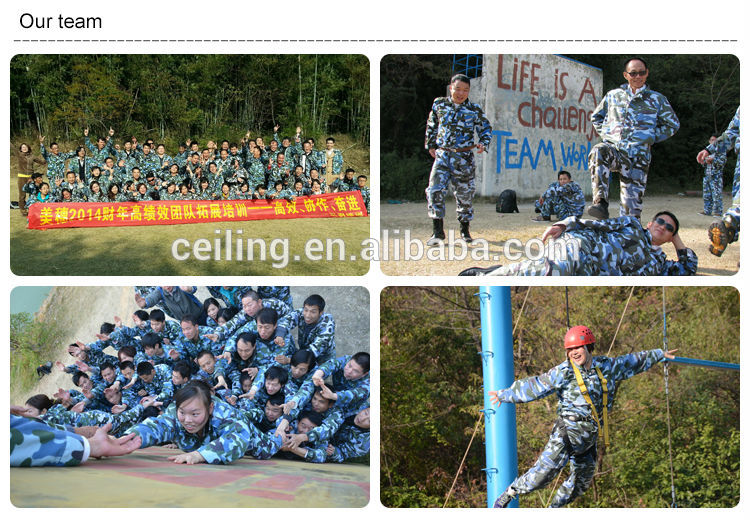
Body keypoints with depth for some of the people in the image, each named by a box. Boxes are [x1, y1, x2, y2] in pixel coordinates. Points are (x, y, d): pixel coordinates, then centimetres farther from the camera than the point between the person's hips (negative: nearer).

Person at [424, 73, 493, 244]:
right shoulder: (439, 104, 5)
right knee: (435, 190, -15)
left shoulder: (475, 110, 1)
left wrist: (483, 143, -6)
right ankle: (438, 232, -9)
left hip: (464, 157, 0)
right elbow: (431, 126, 19)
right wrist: (430, 145, 15)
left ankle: (465, 230, 24)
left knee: (465, 193, 5)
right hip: (442, 154, 0)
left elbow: (486, 128, 12)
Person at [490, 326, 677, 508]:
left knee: (580, 483, 14)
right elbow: (533, 386, -1)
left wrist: (659, 354, 33)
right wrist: (505, 394, 1)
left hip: (589, 438, 6)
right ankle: (508, 494, -3)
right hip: (567, 432, -6)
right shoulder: (563, 372, -7)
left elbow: (634, 362, 23)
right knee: (543, 473, -18)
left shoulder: (607, 366, 7)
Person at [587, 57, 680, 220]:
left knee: (632, 203, -5)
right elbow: (596, 117, 29)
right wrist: (606, 134, 12)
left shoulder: (656, 99, 12)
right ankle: (601, 203, -45)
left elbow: (672, 124, 18)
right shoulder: (613, 95, 16)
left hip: (638, 153, 0)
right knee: (598, 153, -37)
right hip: (613, 147, 0)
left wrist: (649, 138, 9)